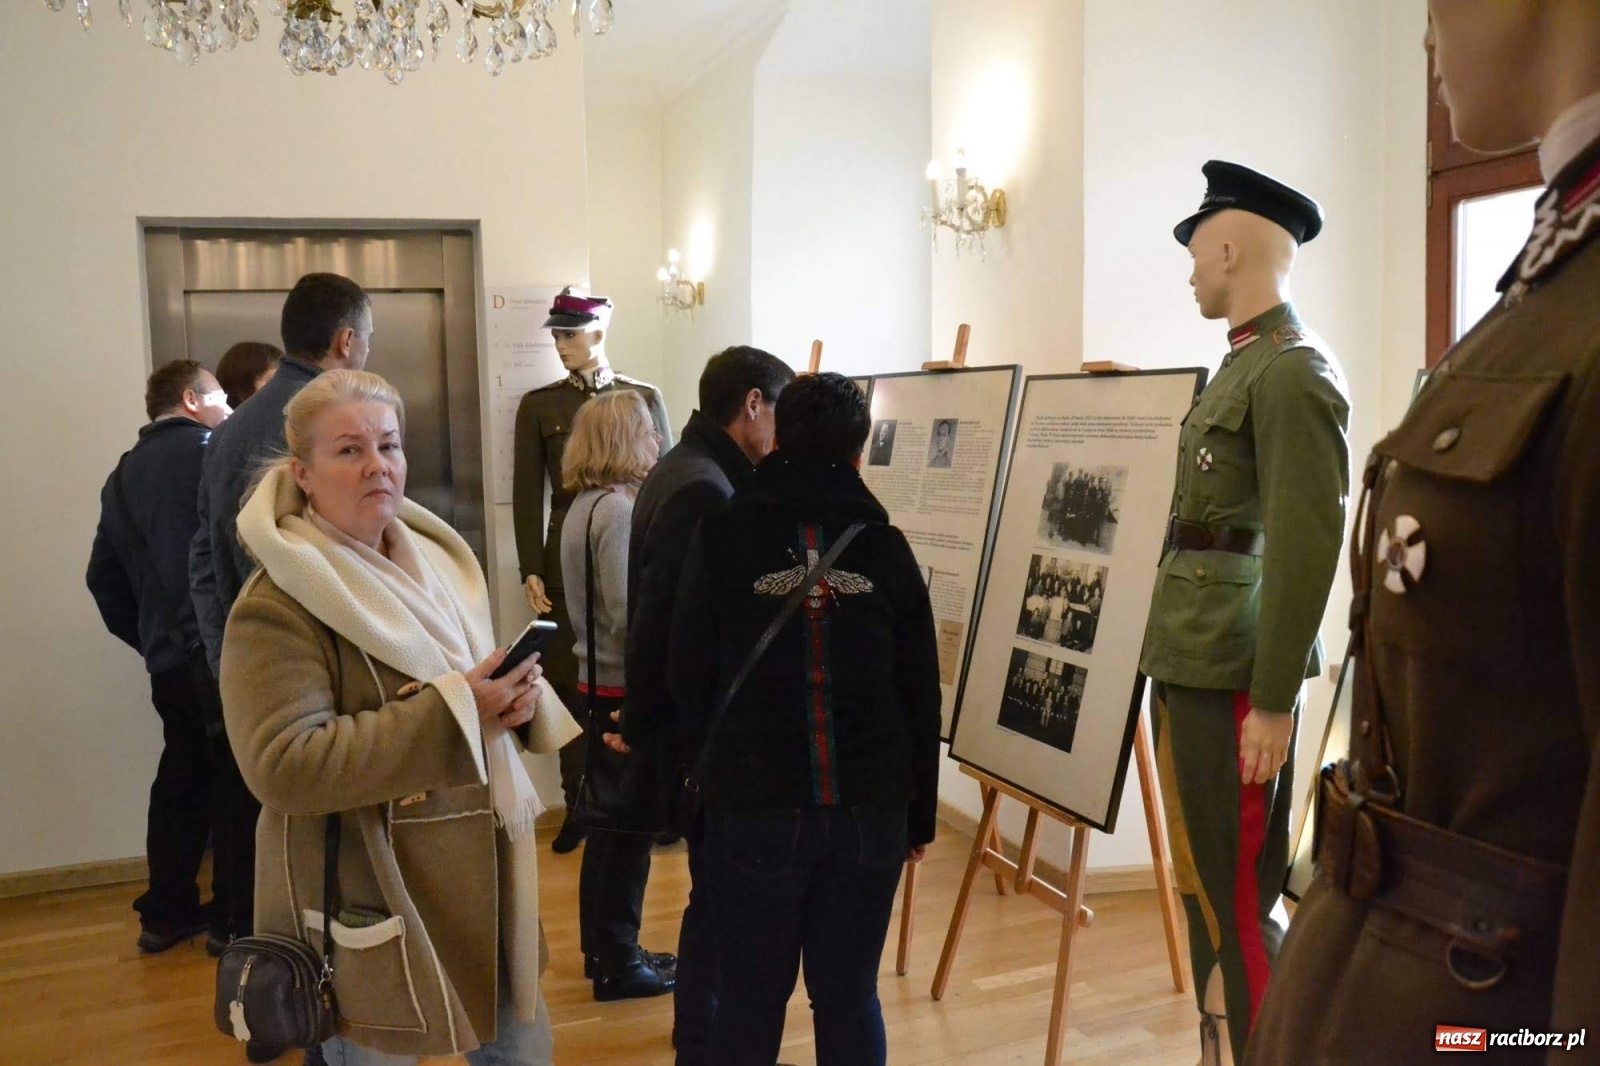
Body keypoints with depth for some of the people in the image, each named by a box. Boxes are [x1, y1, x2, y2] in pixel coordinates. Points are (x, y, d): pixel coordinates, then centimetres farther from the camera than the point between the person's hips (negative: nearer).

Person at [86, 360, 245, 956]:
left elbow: (104, 577, 18)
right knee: (237, 783, 1)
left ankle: (165, 912, 26)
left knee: (181, 777, 17)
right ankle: (235, 918, 8)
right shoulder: (213, 451, -7)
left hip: (167, 657, 7)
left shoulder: (123, 476, 16)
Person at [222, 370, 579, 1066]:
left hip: (479, 881, 7)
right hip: (370, 903, -7)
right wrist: (453, 713, -27)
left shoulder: (434, 558, 8)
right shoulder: (277, 605, -17)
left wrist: (516, 695, -8)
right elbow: (282, 767, -25)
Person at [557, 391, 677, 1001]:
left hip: (600, 682, 9)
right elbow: (630, 617, -23)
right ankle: (619, 964, 15)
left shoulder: (587, 504, 10)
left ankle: (604, 949, 30)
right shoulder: (618, 508, -19)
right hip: (625, 687, -9)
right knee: (630, 827, 2)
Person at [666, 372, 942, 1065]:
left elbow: (690, 678, 2)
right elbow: (920, 695, 4)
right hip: (869, 809, 1)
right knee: (849, 996, 12)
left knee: (749, 999, 10)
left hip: (754, 807, -1)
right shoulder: (885, 544, 3)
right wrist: (920, 813, 13)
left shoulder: (721, 537, 0)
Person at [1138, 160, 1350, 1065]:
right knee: (1208, 894, 17)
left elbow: (1307, 544, -20)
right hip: (1193, 669, 10)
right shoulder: (1244, 366, 17)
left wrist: (1272, 701, -21)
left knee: (1239, 906, -2)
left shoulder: (1294, 370, -12)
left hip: (1236, 679, -10)